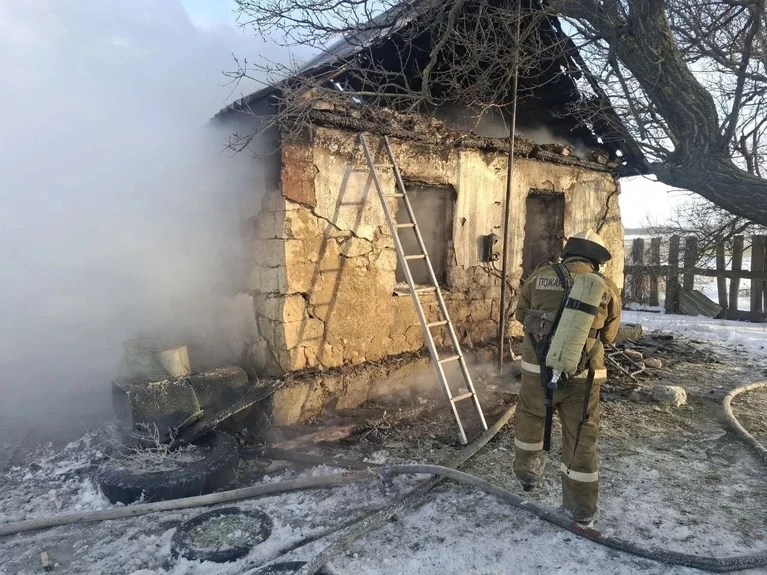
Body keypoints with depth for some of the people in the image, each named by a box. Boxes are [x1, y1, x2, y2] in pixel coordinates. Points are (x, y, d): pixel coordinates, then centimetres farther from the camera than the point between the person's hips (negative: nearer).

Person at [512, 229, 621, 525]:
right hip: (582, 375, 0)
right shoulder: (607, 288, -1)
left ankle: (527, 471, 44)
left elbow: (521, 314, 12)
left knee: (530, 417, 25)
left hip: (539, 368, 1)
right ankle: (581, 507, 21)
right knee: (581, 438, 11)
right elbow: (609, 335, 11)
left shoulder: (540, 276, -1)